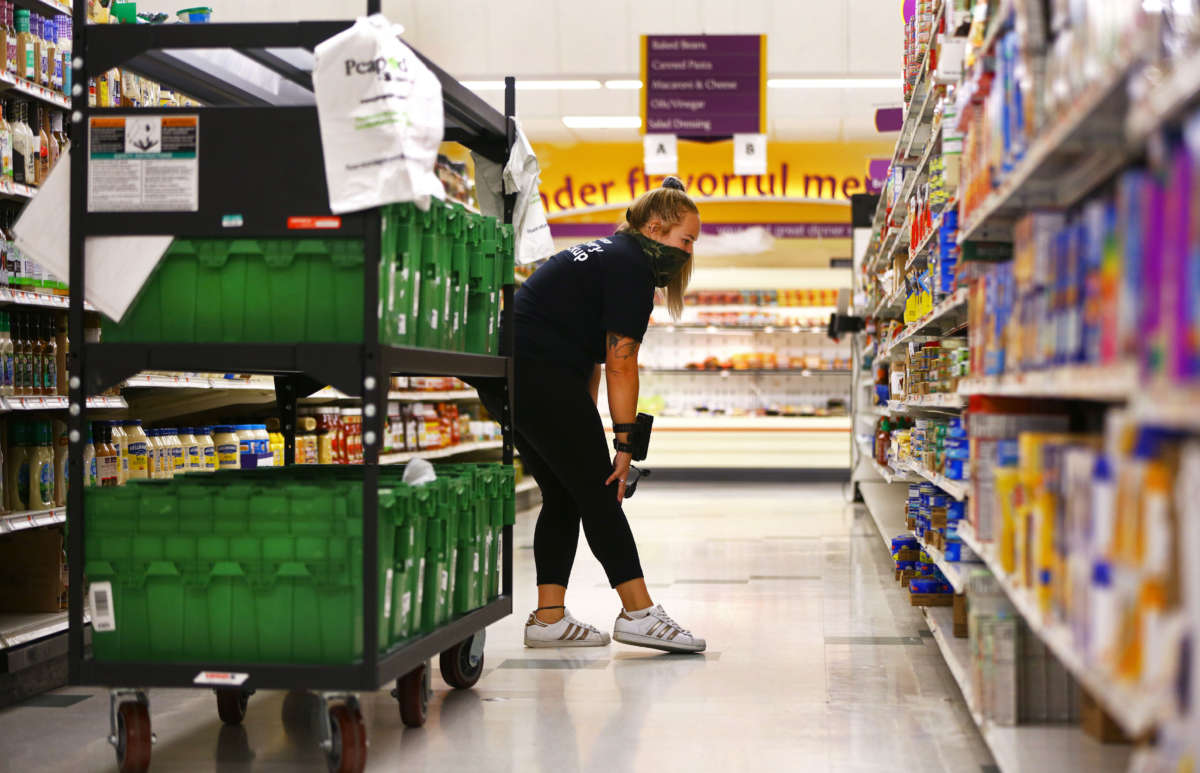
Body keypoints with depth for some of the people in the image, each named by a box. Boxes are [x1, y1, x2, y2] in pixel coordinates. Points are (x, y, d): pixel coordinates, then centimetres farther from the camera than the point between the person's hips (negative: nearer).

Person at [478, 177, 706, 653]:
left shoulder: (605, 254, 24)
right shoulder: (631, 266, -7)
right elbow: (620, 365, -12)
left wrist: (587, 428, 17)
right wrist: (625, 444, -9)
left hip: (505, 375, 10)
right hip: (541, 377, -10)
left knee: (563, 496, 12)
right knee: (598, 494, -5)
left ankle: (549, 618, 11)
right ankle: (639, 614, -2)